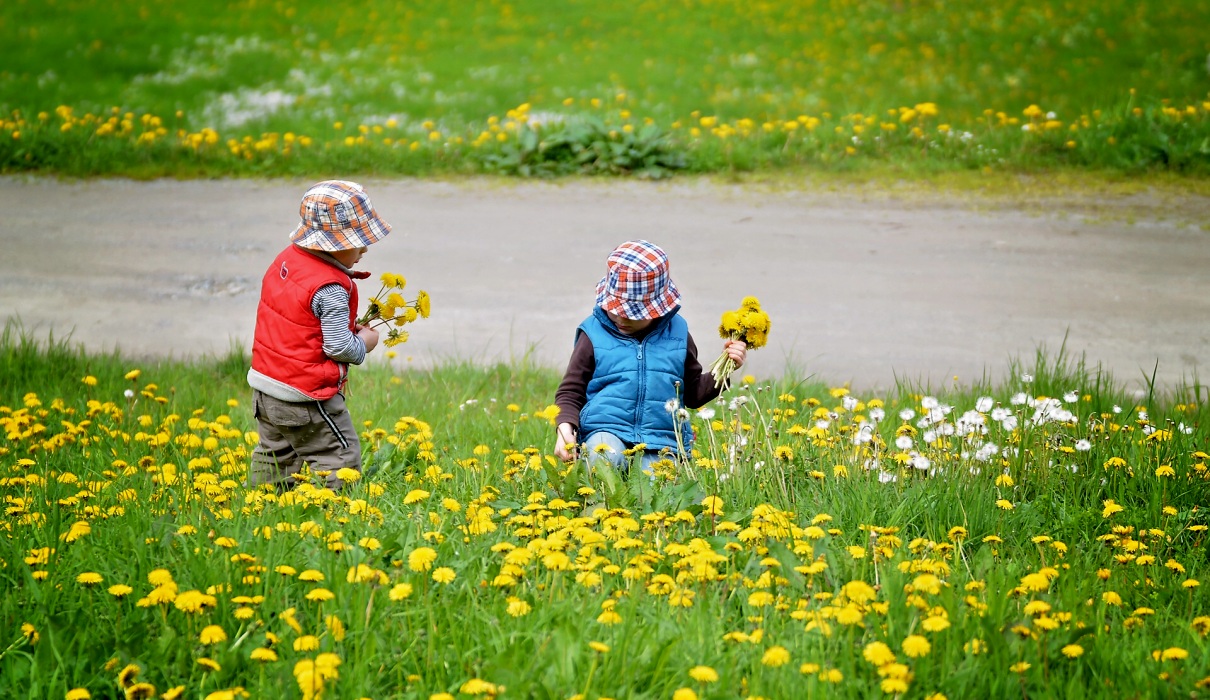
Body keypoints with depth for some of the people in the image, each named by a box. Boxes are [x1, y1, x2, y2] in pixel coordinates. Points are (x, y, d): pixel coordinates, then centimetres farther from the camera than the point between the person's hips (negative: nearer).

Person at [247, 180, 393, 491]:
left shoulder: (285, 259, 3)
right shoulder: (331, 288, -23)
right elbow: (338, 347, -22)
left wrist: (348, 328, 11)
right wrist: (364, 343, -1)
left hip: (265, 385, 9)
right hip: (307, 397, -9)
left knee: (274, 456, 22)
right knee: (339, 464, 0)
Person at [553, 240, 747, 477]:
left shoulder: (676, 334, 13)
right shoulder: (594, 335, 5)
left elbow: (693, 393, 24)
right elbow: (570, 392, 10)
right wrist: (565, 427, -9)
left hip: (660, 442, 1)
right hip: (606, 431, -1)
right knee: (605, 457, -36)